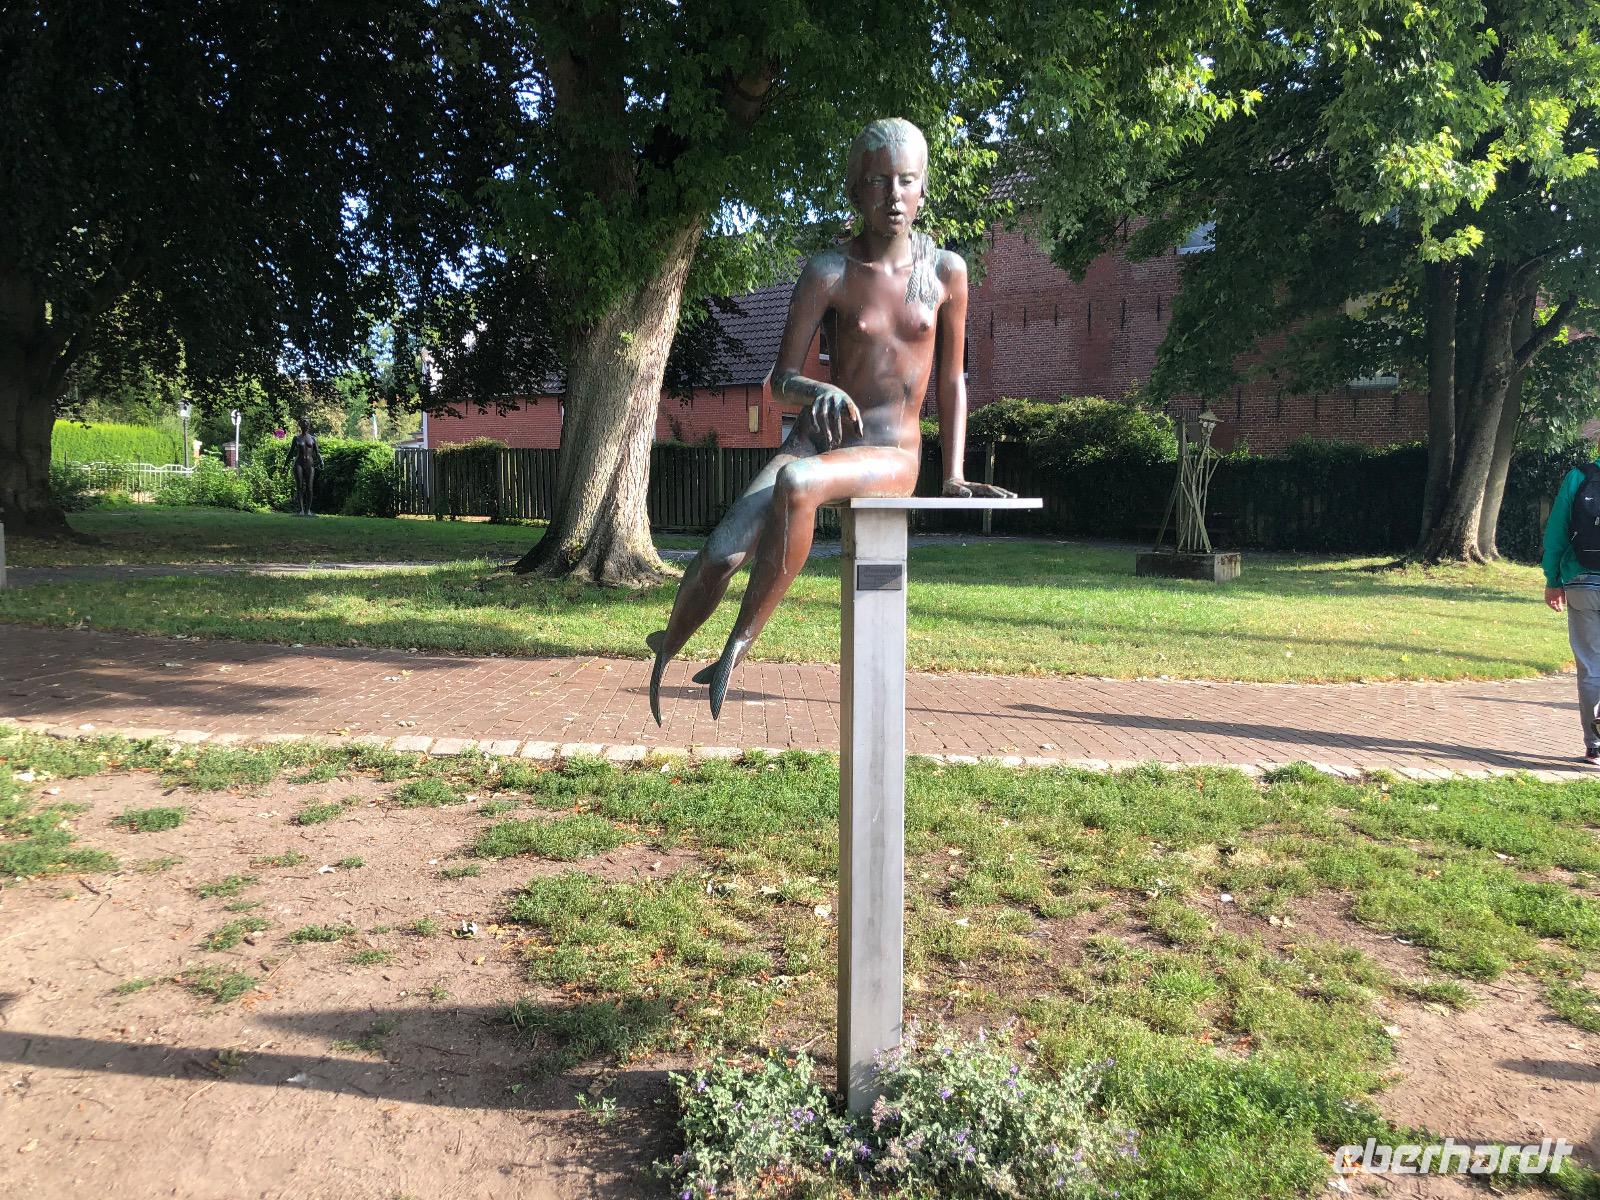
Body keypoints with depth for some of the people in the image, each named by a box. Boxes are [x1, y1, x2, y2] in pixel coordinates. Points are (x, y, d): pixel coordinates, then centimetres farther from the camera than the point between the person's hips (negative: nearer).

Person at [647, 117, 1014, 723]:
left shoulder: (946, 270, 2)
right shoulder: (828, 272, -2)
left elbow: (952, 379, 10)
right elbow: (781, 378, -4)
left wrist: (953, 477, 5)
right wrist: (820, 390, -27)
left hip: (890, 456, -1)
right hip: (816, 439, 1)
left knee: (797, 483, -38)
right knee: (721, 554, -23)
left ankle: (739, 645, -24)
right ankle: (667, 648, 11)